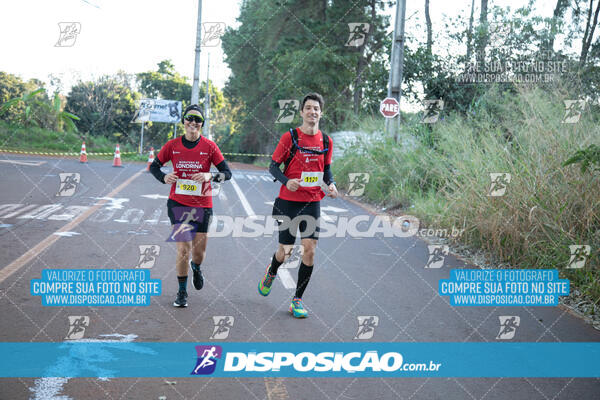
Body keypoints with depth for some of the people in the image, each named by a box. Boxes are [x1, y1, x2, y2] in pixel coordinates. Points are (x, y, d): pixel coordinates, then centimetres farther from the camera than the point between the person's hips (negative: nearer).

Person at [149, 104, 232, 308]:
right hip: (178, 203, -1)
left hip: (202, 205, 1)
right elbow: (154, 166, 10)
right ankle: (182, 291, 10)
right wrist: (164, 177, -11)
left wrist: (210, 176, -24)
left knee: (199, 251, 6)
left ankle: (196, 267, 45)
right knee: (183, 248, -10)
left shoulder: (209, 146, -4)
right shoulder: (172, 145, -2)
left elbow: (227, 173, -4)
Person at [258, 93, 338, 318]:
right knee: (286, 250, 6)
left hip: (313, 203, 3)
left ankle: (297, 300, 6)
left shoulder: (326, 141, 5)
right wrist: (287, 181, -21)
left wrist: (331, 185, -3)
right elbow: (273, 167, -3)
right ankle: (271, 272, 43)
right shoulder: (290, 137, -6)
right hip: (288, 201, -2)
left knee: (309, 249, -8)